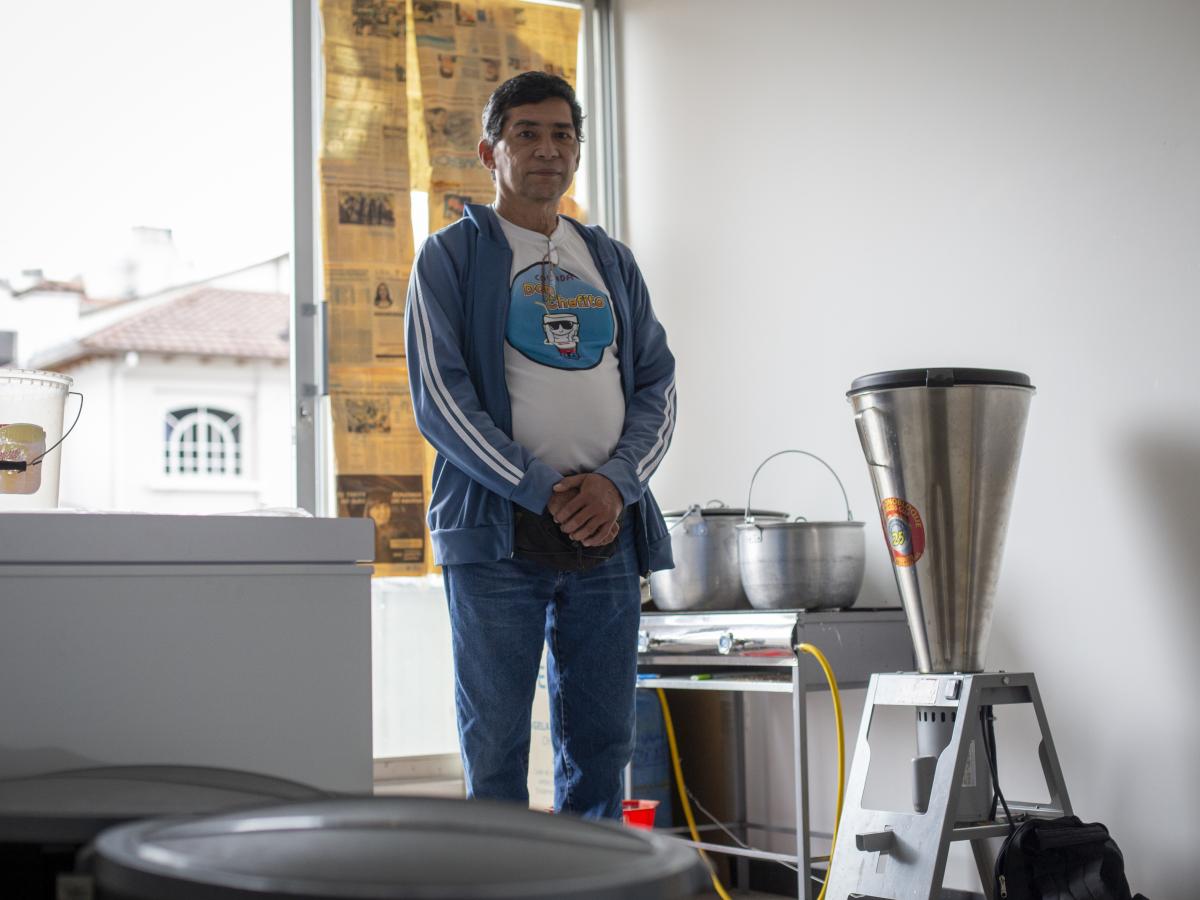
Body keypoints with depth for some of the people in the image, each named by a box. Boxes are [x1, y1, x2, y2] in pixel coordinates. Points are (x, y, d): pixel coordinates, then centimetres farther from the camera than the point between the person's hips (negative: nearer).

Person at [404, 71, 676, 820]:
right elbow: (439, 397, -5)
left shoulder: (612, 262, 18)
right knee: (495, 750, -2)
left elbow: (657, 385, 13)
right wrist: (542, 492, -13)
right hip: (498, 533, -4)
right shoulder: (452, 256, 4)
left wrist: (617, 481, -7)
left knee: (602, 746, 7)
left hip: (608, 533, 4)